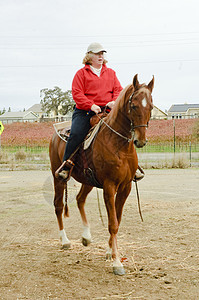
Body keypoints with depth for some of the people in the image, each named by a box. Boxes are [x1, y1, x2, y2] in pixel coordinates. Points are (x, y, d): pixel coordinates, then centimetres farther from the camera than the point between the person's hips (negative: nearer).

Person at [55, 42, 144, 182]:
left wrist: (115, 102, -10)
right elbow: (77, 93, -2)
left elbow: (118, 90, 13)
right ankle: (66, 165, -19)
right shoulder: (81, 73, 8)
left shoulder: (110, 72, 20)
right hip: (85, 111, -3)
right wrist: (91, 105, -17)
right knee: (76, 134, -28)